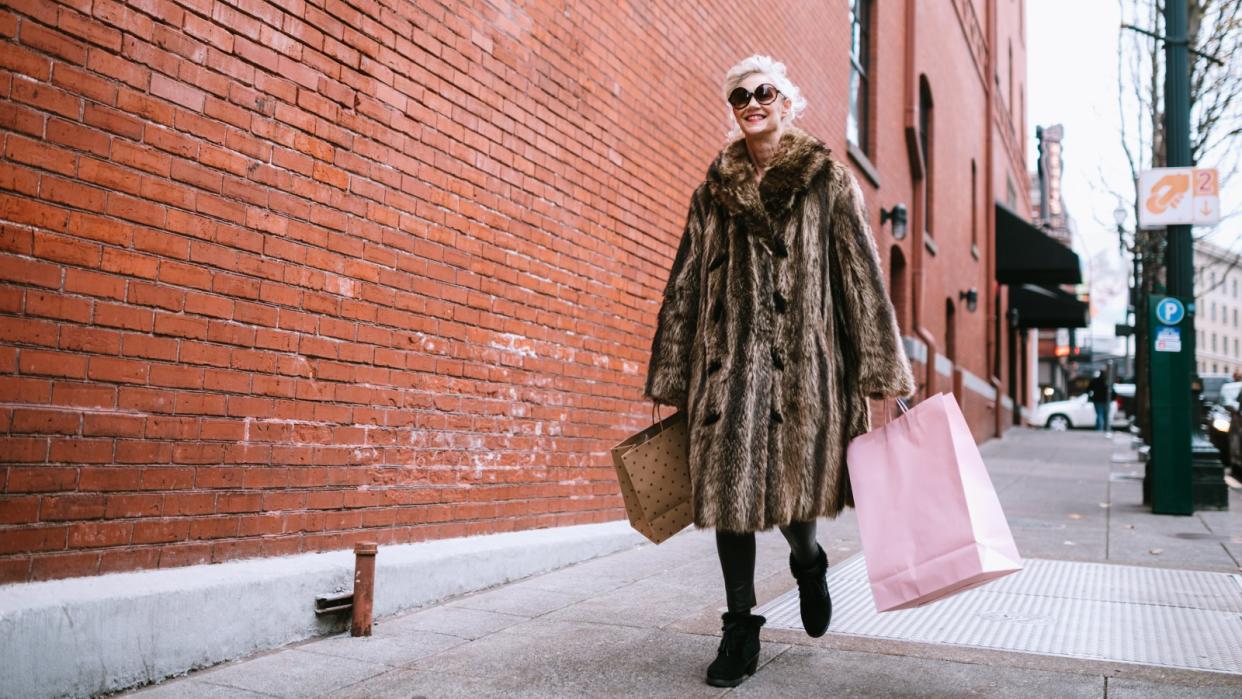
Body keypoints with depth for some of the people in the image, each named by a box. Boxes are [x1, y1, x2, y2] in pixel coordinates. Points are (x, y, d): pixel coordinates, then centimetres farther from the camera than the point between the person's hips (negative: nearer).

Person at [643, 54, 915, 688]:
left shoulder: (828, 182, 6)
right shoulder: (712, 192, 13)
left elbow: (862, 277, 1)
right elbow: (684, 287, 13)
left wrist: (881, 370, -6)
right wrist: (671, 380, 10)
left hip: (805, 360, -2)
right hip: (728, 360, 3)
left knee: (796, 488, -1)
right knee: (729, 487, 0)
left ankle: (808, 564, 36)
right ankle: (740, 631, 14)